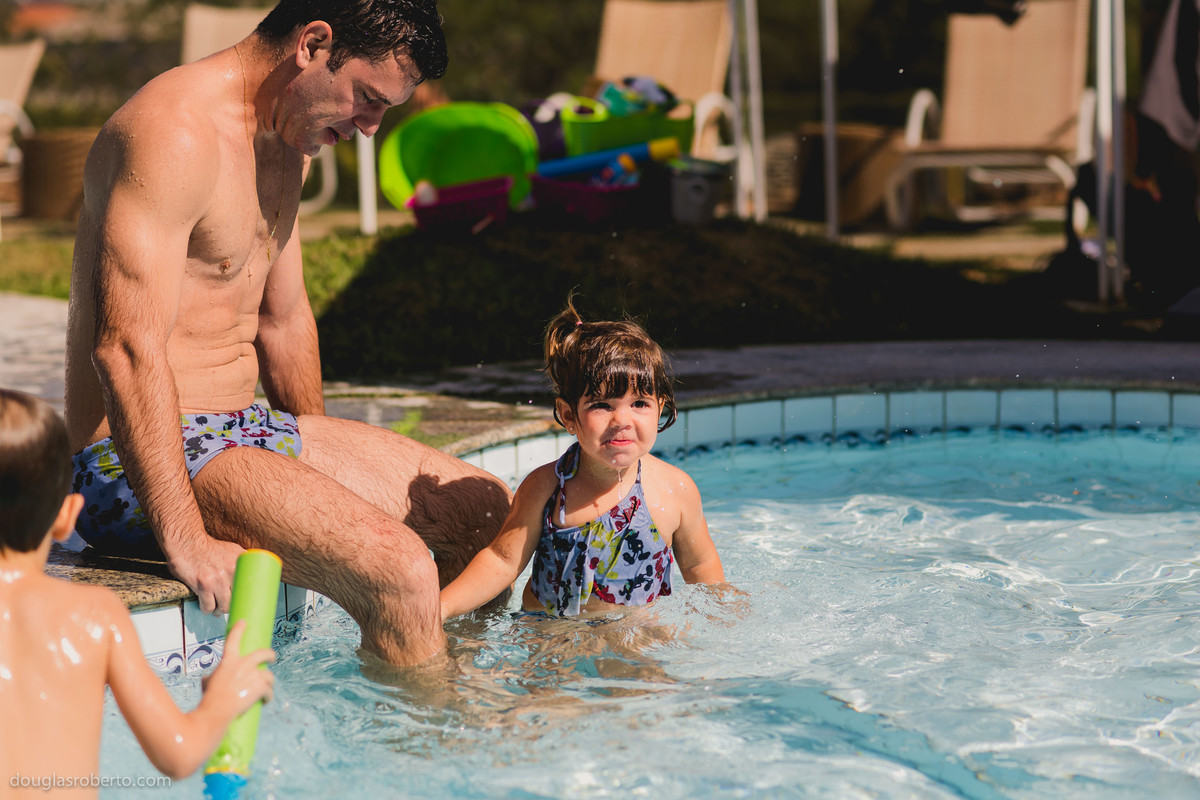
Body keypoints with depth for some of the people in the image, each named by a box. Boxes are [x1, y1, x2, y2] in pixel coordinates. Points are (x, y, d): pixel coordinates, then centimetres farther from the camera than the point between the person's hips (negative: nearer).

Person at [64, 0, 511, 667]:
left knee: (487, 511, 12)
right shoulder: (177, 134, -20)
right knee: (397, 569, -27)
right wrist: (186, 541, -30)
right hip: (140, 463, -10)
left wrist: (325, 456, 27)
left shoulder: (289, 141, 12)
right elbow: (127, 350, -27)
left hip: (247, 431, 10)